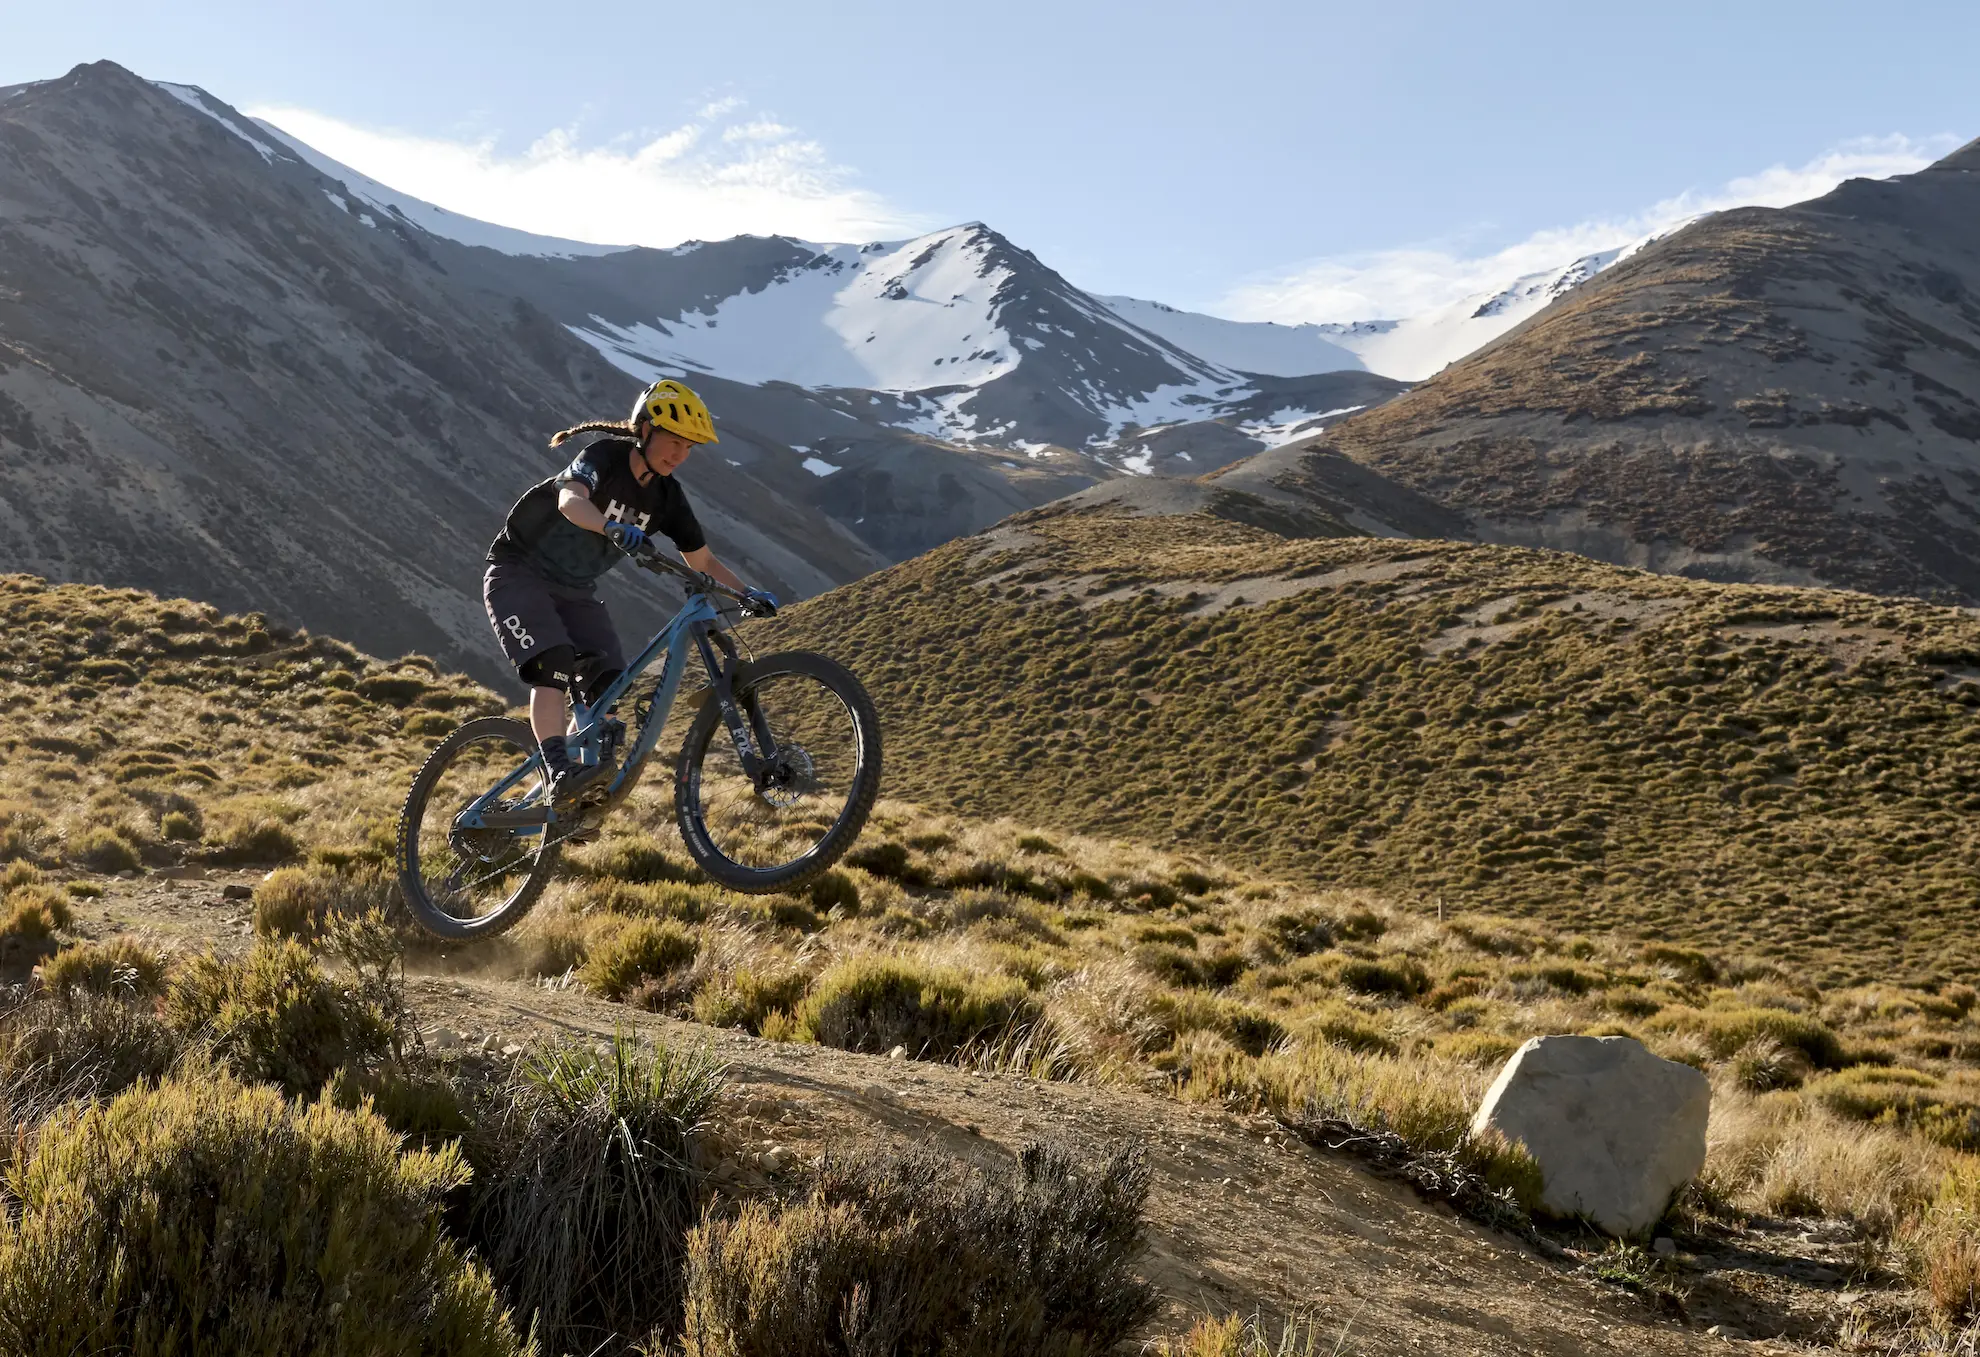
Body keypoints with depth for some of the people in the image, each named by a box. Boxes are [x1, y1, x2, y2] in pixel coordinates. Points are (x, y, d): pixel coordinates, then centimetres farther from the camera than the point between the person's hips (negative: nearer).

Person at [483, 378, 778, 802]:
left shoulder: (667, 496, -3)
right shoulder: (604, 457, -21)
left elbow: (703, 561, 4)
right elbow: (571, 501, -43)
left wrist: (747, 593, -13)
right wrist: (613, 527, -63)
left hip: (575, 591, 6)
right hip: (519, 575, -6)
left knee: (608, 693, -9)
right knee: (554, 667, -30)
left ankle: (573, 806, -1)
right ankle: (560, 773, -37)